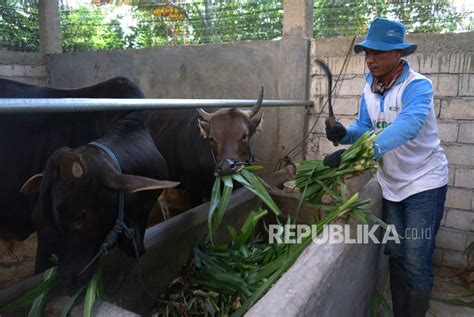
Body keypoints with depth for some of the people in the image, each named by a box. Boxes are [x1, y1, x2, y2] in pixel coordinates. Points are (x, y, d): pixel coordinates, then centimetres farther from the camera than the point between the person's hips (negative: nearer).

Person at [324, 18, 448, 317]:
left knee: (416, 262, -1)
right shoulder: (370, 86, 0)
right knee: (396, 256, 15)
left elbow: (407, 126, -41)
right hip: (392, 183, 6)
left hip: (424, 181, -6)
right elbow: (365, 127, 1)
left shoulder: (417, 85, -22)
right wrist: (344, 133, -22)